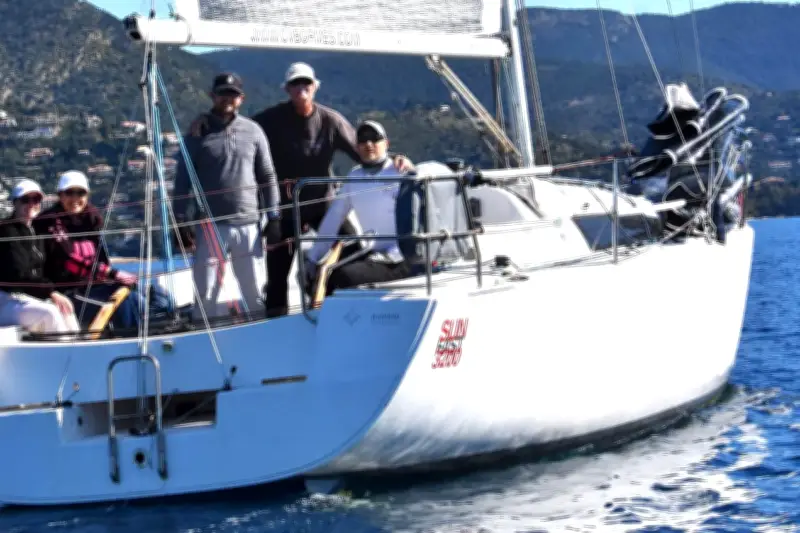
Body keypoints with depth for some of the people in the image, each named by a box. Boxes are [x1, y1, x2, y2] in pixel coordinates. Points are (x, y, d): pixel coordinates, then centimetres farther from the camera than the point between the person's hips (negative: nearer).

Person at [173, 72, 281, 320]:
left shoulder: (253, 132, 7)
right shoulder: (198, 133, 2)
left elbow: (268, 177, 12)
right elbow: (182, 180, 3)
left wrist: (273, 218, 7)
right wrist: (180, 222, -2)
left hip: (248, 226, 2)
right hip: (210, 227, -2)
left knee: (255, 294, 8)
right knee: (206, 293, -1)